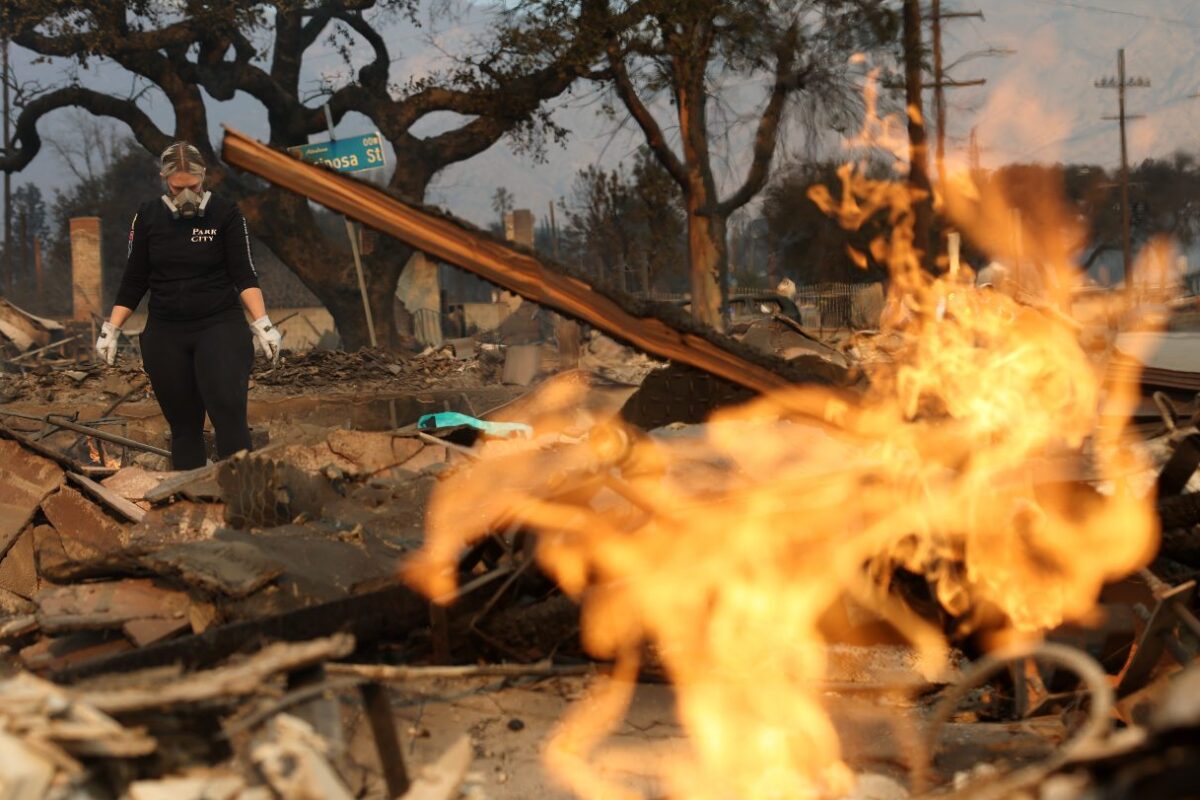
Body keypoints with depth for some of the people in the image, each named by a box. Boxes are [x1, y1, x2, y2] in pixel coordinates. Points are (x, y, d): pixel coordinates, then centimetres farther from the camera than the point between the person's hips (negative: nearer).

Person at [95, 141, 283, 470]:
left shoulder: (225, 214, -4)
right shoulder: (148, 217, 3)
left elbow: (244, 274, -6)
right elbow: (133, 281, 9)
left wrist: (262, 324, -16)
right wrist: (111, 330, 7)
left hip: (220, 328, -3)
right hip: (165, 335, 3)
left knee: (229, 415, -18)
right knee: (183, 424, 5)